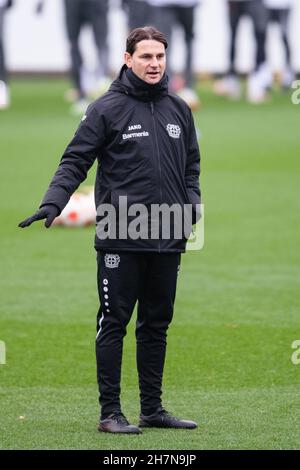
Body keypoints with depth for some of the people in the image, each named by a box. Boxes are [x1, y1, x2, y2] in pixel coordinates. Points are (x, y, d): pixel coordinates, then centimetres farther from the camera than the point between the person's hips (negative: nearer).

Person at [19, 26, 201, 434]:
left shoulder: (178, 109, 12)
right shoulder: (107, 109, -4)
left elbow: (191, 164, 20)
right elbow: (76, 161, -6)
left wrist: (192, 202, 3)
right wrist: (52, 203, -19)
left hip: (167, 238, 5)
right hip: (121, 239, -5)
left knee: (157, 324, 11)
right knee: (114, 324, -1)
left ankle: (152, 409, 19)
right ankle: (110, 412, 2)